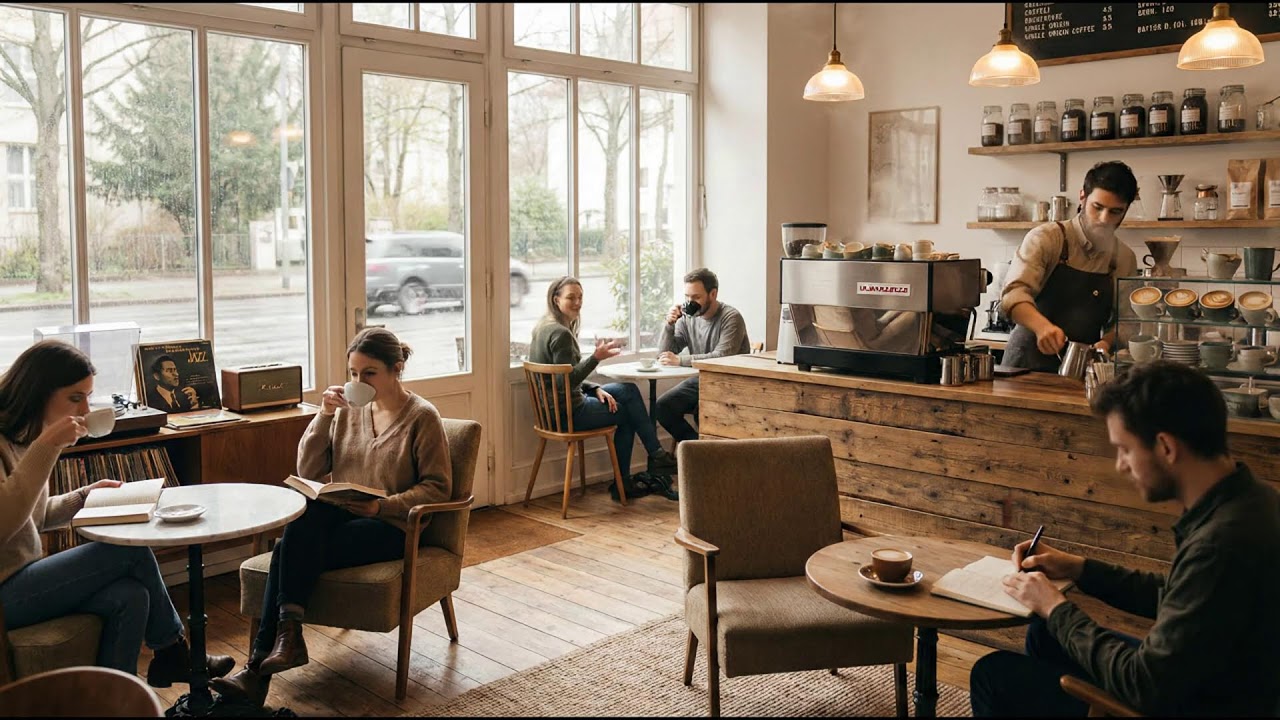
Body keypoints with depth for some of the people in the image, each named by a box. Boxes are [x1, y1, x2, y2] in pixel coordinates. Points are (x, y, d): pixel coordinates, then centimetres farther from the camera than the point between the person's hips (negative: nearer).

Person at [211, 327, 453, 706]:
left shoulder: (422, 416, -2)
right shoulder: (349, 410, 12)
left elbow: (438, 487, -5)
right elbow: (308, 471, 8)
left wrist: (382, 505, -17)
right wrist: (324, 415, -4)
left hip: (389, 526, -4)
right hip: (336, 516, 4)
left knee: (289, 551, -27)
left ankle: (259, 667, -23)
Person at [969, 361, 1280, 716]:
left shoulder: (1222, 542, -33)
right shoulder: (1245, 499, -3)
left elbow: (1145, 688, -27)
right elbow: (1173, 598, 13)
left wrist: (1055, 608, -13)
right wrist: (1079, 568, 7)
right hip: (1197, 681, 9)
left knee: (992, 674, 0)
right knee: (1046, 634, 22)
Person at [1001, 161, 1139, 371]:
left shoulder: (1125, 259, 8)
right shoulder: (1046, 238, -6)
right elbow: (1013, 293, -20)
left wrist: (1106, 342, -9)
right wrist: (1042, 325, -39)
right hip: (1027, 362, -4)